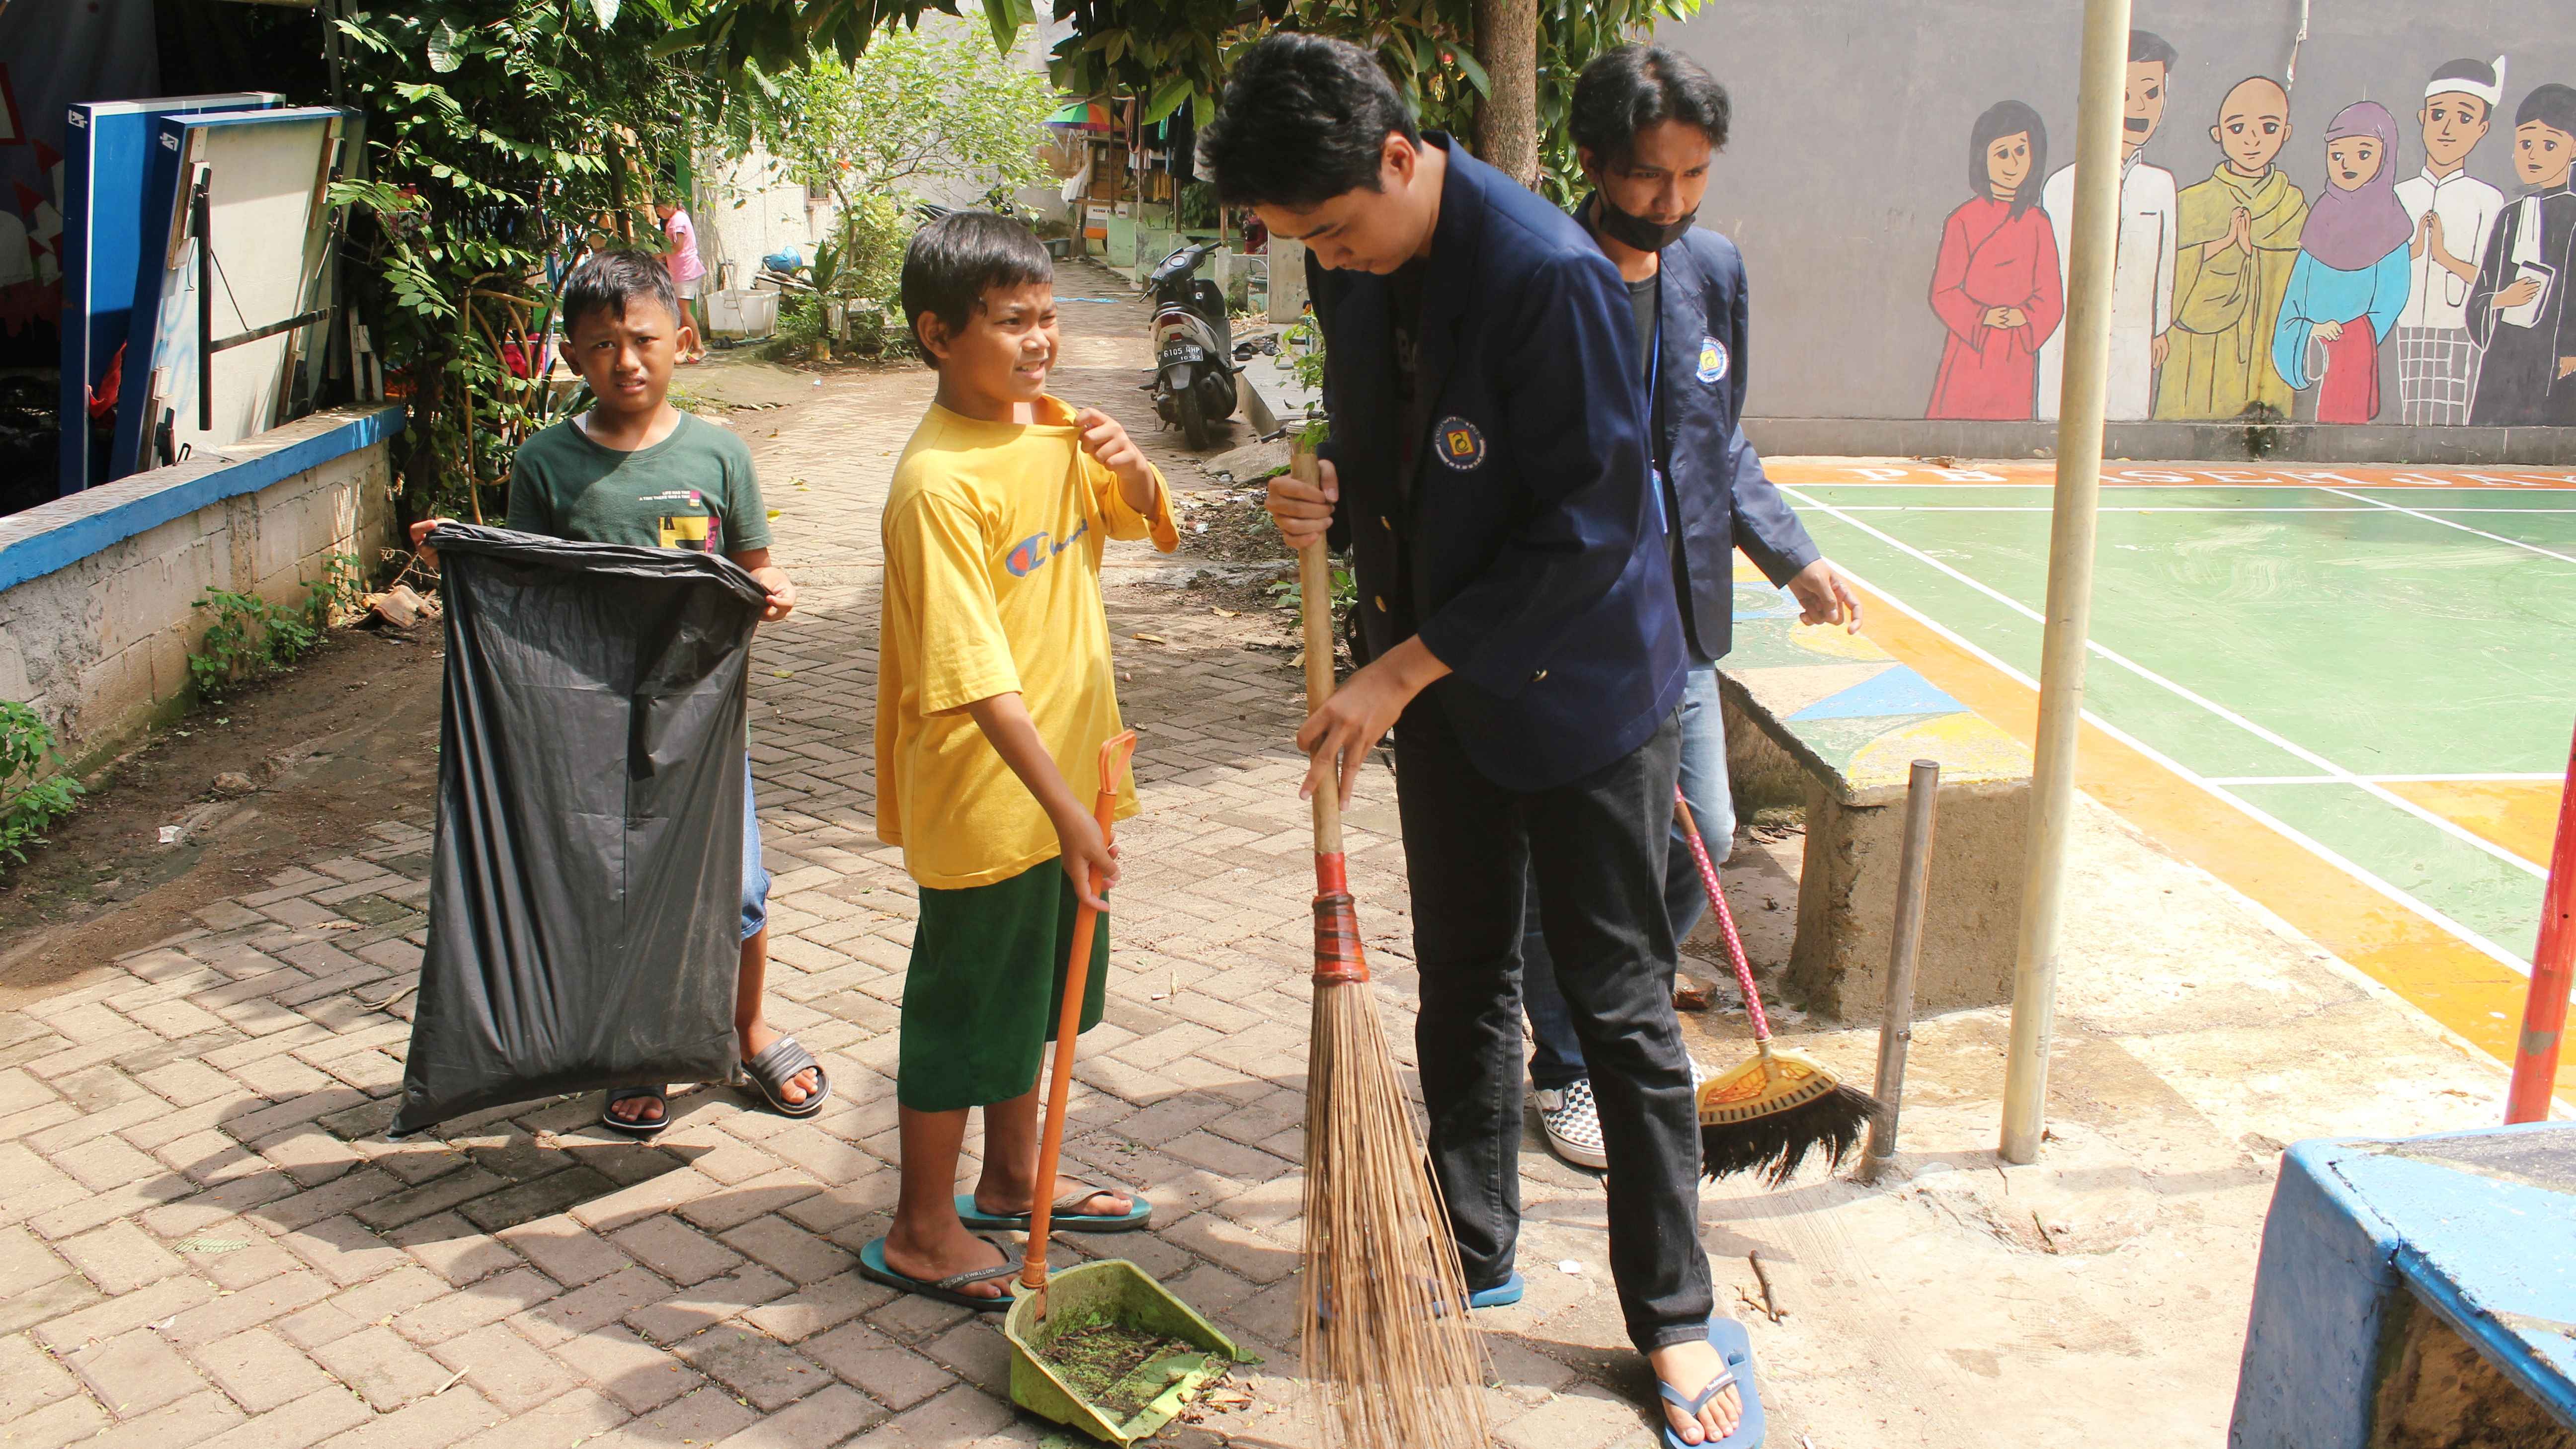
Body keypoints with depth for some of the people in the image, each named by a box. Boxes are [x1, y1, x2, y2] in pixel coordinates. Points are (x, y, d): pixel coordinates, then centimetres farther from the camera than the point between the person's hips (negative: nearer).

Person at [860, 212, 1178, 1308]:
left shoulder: (1055, 428, 2)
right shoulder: (940, 480, -22)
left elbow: (1150, 527, 17)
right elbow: (974, 676, -27)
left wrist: (1130, 467, -6)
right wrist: (1063, 806, -30)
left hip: (1064, 776, 8)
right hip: (982, 796, -8)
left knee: (1038, 996, 22)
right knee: (962, 1008, 6)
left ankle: (1012, 1182, 41)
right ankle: (922, 1231, 24)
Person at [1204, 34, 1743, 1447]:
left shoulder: (1549, 275, -26)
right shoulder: (1352, 269, -1)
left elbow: (1586, 536, -25)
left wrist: (1401, 668, -23)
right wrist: (1324, 501, -10)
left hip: (1580, 686, -7)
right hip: (1436, 680, 7)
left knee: (1620, 1006, 4)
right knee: (1460, 980, 16)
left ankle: (1673, 1315, 21)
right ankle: (1473, 1250, 35)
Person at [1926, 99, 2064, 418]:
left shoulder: (2036, 223, 6)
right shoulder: (1964, 220, -3)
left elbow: (2052, 299, 6)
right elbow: (1943, 293, -3)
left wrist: (2024, 316, -13)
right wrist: (1982, 316, -17)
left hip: (2018, 357, 3)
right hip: (1970, 353, -3)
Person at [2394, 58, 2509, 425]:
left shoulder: (2487, 200, 0)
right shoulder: (2400, 196, 9)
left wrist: (2447, 257, -19)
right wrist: (2412, 251, -15)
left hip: (2458, 332, -3)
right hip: (2407, 331, 3)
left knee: (2452, 417, -6)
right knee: (2410, 417, 3)